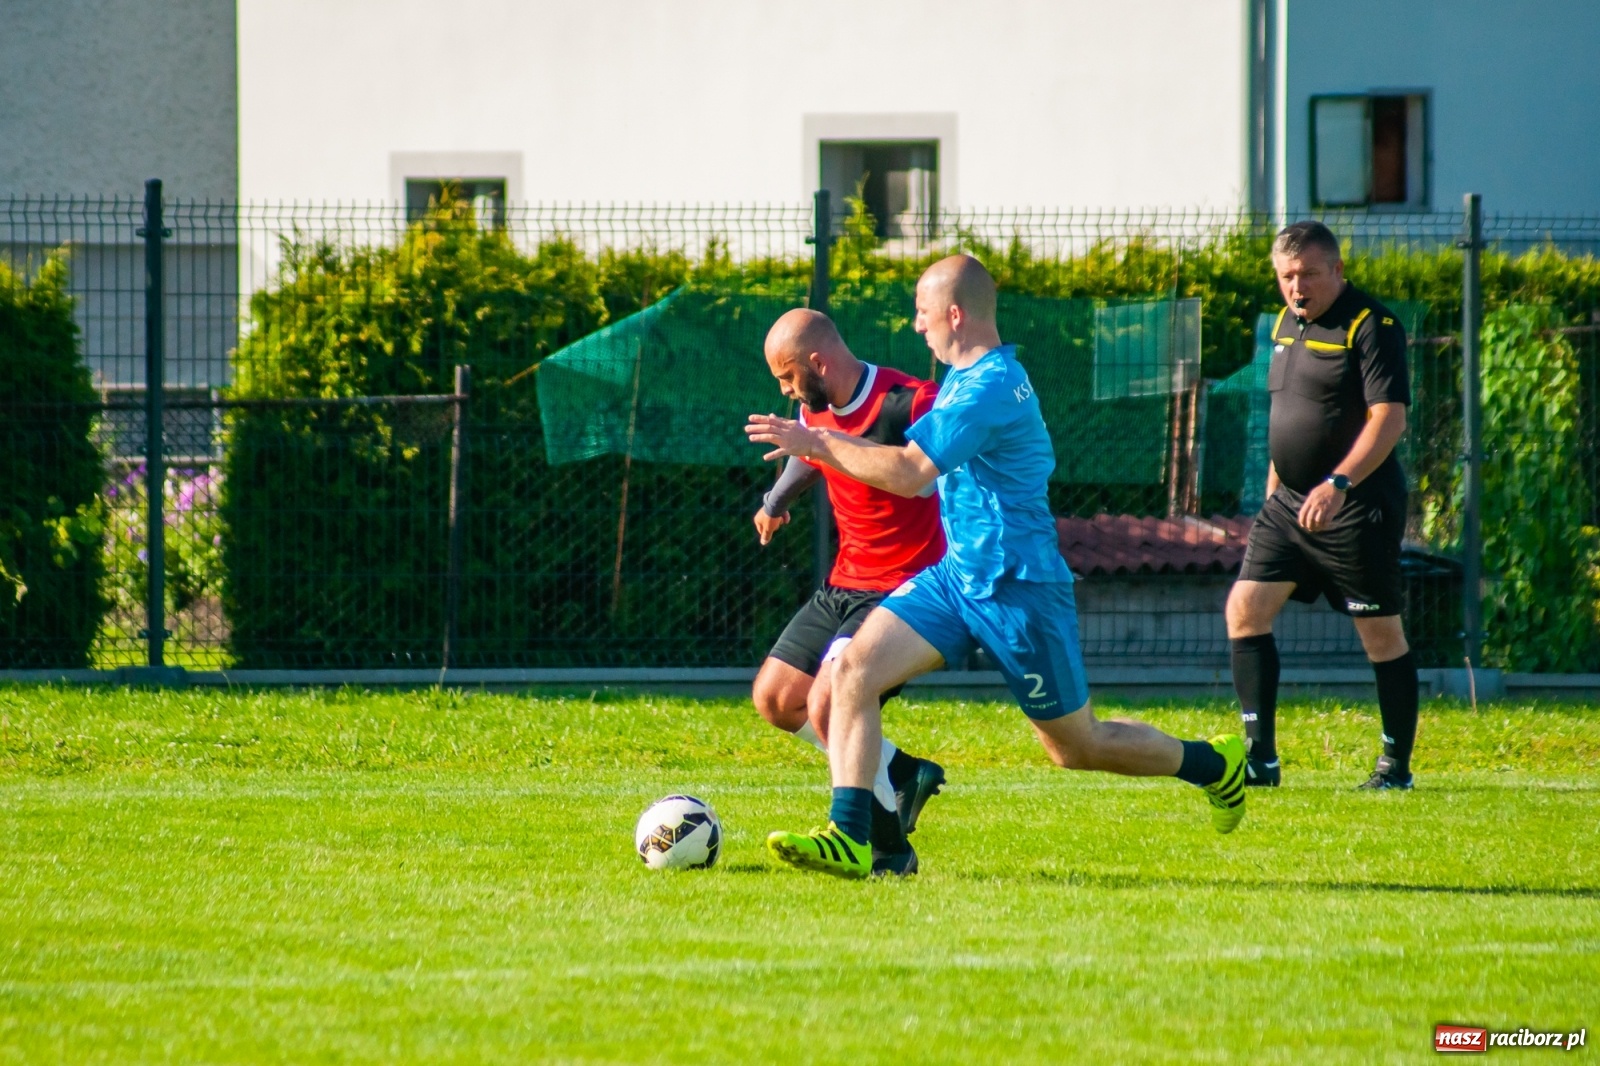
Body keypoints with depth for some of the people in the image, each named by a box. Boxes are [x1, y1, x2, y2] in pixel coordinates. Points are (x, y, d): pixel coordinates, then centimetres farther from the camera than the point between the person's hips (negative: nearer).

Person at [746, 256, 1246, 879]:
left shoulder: (991, 387, -22)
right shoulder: (966, 378, 10)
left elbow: (909, 473, -28)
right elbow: (914, 457, 20)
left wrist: (819, 446, -21)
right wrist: (815, 442, 15)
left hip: (1016, 589, -9)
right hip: (955, 577, 9)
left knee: (1078, 747, 6)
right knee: (854, 670, -12)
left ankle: (1215, 766, 30)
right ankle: (848, 840, -16)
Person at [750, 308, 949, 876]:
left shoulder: (908, 404, -22)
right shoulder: (815, 411, 4)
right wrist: (774, 502, 41)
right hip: (843, 588, 9)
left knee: (826, 705, -22)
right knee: (773, 697, 8)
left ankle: (889, 849, -7)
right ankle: (904, 774, 17)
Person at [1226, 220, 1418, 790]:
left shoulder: (1372, 326, -12)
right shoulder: (1287, 325, 13)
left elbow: (1389, 418, -20)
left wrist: (1339, 483, -30)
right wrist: (1273, 494, 23)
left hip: (1358, 507, -8)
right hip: (1290, 503, 8)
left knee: (1381, 633, -1)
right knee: (1245, 608, -3)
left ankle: (1397, 765, 9)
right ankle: (1260, 757, -1)